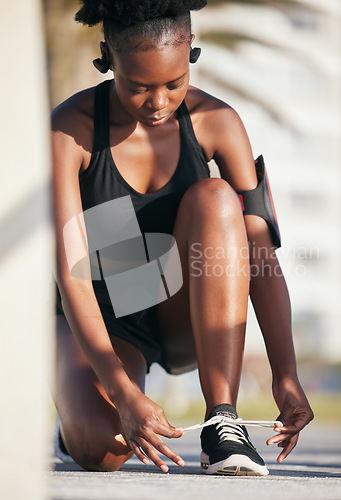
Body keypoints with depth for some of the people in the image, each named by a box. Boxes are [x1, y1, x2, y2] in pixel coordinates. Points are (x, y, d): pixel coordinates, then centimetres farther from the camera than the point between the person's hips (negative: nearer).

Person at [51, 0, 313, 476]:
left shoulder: (215, 122, -12)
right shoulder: (69, 130, -20)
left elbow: (261, 254, -16)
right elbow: (70, 272, -27)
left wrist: (286, 375, -28)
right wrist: (122, 393, -38)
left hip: (186, 320, 2)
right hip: (102, 323, -2)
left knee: (214, 197, -28)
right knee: (102, 449, -33)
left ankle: (222, 421, -29)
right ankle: (79, 408, 10)